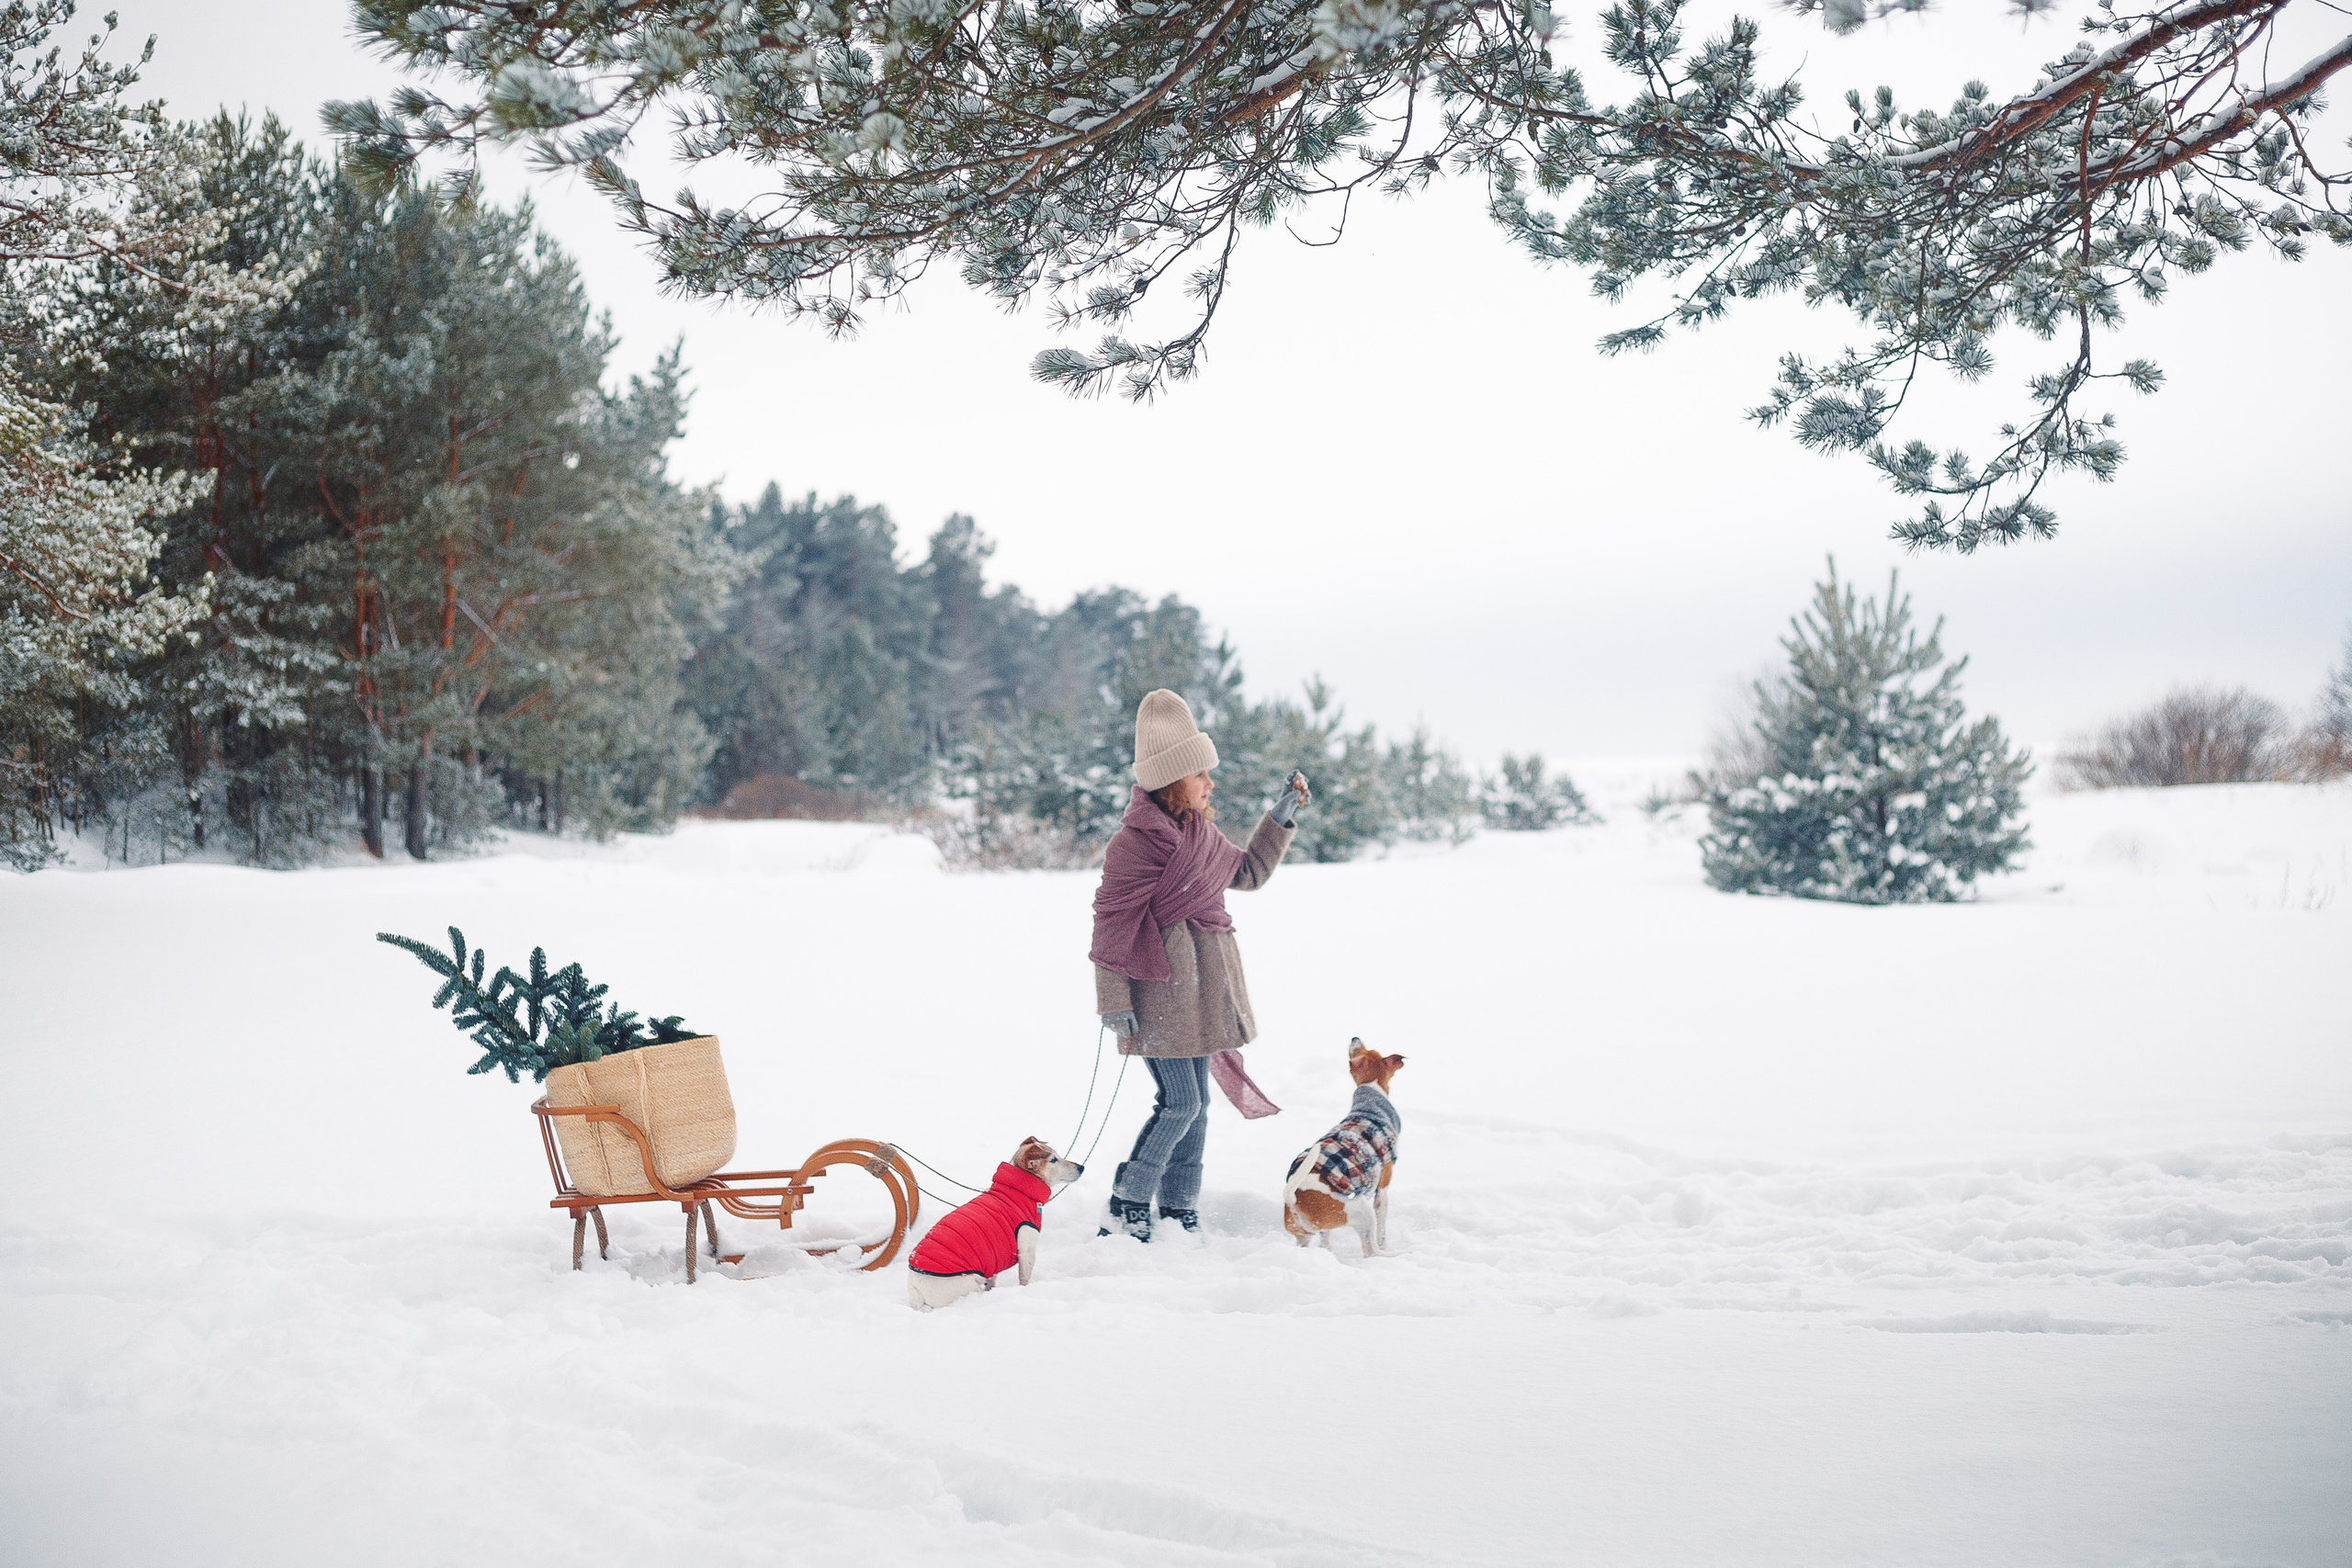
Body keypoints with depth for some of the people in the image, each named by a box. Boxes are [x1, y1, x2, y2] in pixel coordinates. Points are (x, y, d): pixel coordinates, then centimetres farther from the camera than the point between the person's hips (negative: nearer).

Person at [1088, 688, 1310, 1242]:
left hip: (1200, 986, 9)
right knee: (1179, 1103, -10)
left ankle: (1178, 1211, 21)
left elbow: (1248, 872, 27)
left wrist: (1282, 817, 18)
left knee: (1195, 1103, 11)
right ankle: (1125, 1210, 3)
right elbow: (1112, 920, -15)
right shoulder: (1135, 842, -16)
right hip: (1161, 986, -9)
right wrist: (1114, 999, -16)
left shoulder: (1200, 832, 12)